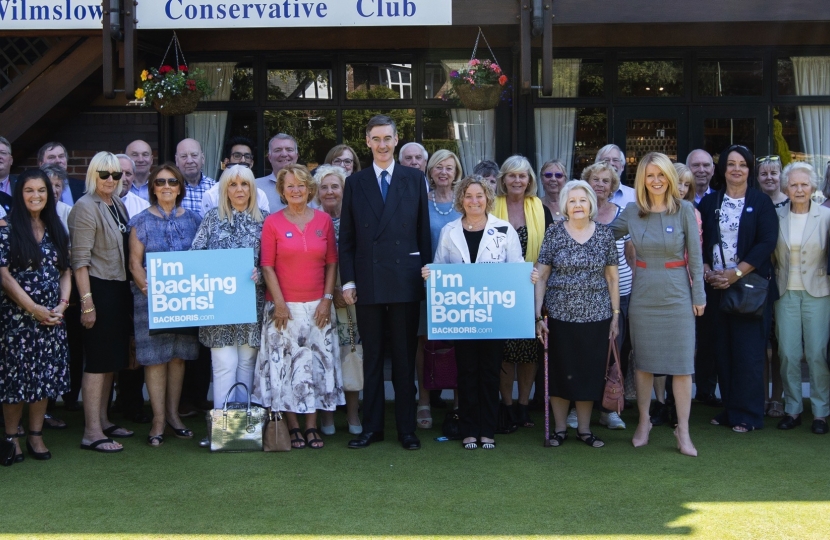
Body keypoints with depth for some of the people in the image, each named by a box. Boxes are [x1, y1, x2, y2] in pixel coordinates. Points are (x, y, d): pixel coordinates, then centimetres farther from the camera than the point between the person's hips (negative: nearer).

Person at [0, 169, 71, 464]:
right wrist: (34, 309, -13)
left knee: (46, 375, 5)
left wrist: (62, 304, -3)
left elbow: (65, 271, 12)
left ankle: (36, 436, 13)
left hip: (52, 316, 4)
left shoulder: (57, 230, 10)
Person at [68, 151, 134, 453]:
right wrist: (86, 301, -21)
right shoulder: (85, 207, -11)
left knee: (112, 358, 13)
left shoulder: (118, 205, 12)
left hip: (119, 289, 8)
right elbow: (80, 260, -16)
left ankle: (102, 421, 24)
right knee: (97, 360, -6)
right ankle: (92, 433, -2)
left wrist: (129, 288, 12)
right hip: (99, 289, -8)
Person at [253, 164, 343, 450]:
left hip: (317, 306, 2)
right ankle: (293, 426, 9)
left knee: (316, 363, 3)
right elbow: (267, 266, -3)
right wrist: (279, 303, -9)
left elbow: (331, 262, 7)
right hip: (284, 306, -2)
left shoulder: (323, 220, 5)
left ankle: (312, 426, 12)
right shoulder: (272, 223, -1)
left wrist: (327, 299, -1)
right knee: (286, 364, 0)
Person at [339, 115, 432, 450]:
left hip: (405, 280, -1)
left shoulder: (414, 180, 6)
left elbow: (424, 232, 5)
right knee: (372, 357, 8)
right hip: (368, 281, 1)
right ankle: (372, 427, 15)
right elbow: (347, 237, 7)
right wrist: (348, 280, -1)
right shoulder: (355, 183, 8)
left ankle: (406, 428, 13)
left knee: (405, 357, 5)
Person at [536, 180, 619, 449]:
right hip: (560, 315, -1)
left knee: (590, 373, 7)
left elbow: (612, 277, 7)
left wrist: (616, 315, 5)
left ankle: (584, 428, 21)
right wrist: (538, 315, -8)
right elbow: (541, 276, -2)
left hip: (596, 316, 1)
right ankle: (560, 428, 19)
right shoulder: (554, 233, -2)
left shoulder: (604, 234, 3)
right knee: (560, 372, 5)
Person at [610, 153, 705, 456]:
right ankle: (644, 422, 25)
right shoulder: (631, 213, 2)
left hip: (677, 294, -2)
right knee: (643, 362, 10)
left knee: (682, 364, -1)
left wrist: (699, 295, -2)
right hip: (643, 294, 2)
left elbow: (695, 256, -2)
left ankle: (683, 431, 7)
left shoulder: (684, 210, -4)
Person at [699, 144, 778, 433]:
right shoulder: (709, 202, 10)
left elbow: (767, 243, -7)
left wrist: (736, 273, -13)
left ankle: (747, 414, 6)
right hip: (716, 286, 3)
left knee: (748, 351, -3)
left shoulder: (761, 202, 1)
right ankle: (729, 409, 15)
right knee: (722, 351, 5)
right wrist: (706, 271, -8)